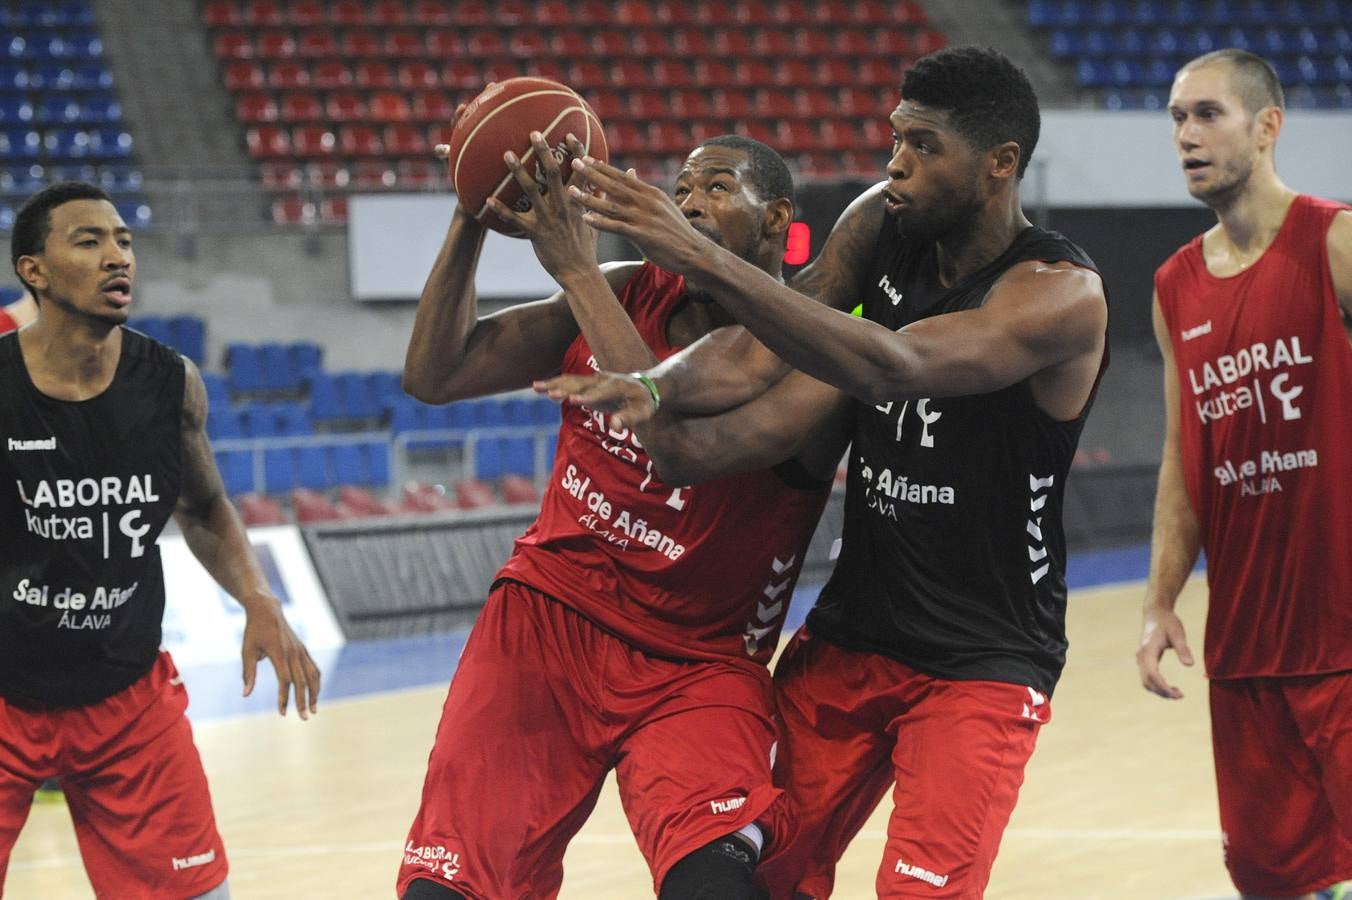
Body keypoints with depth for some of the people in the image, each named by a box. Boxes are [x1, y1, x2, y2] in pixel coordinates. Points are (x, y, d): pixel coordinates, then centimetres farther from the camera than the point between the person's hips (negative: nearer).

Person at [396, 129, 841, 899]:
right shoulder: (630, 294, 3)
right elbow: (434, 376, 1)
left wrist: (578, 269, -27)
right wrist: (472, 220, -12)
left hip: (696, 665, -4)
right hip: (545, 619, 4)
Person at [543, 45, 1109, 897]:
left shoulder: (1062, 294, -23)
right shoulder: (885, 224, -2)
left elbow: (897, 365, -38)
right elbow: (763, 351, -4)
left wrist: (704, 258, -45)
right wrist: (651, 386, -28)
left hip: (981, 662, -6)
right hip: (852, 628, 6)